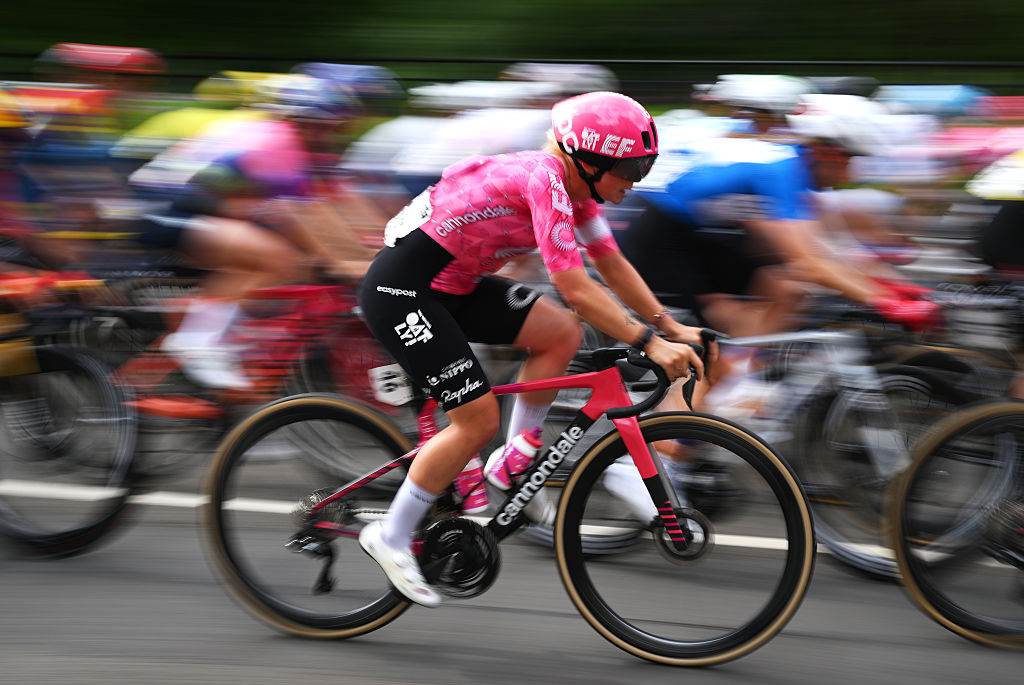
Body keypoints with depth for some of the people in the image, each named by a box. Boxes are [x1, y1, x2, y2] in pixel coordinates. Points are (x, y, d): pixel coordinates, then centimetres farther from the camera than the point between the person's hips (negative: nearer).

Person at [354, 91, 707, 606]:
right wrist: (649, 344, -30)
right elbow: (574, 287, -29)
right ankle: (391, 538, 4)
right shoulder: (543, 179, -24)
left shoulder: (573, 185, 3)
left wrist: (670, 326, 3)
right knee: (479, 420, -9)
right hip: (400, 290, -9)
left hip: (452, 284, 9)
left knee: (561, 333, 0)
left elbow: (612, 265, 11)